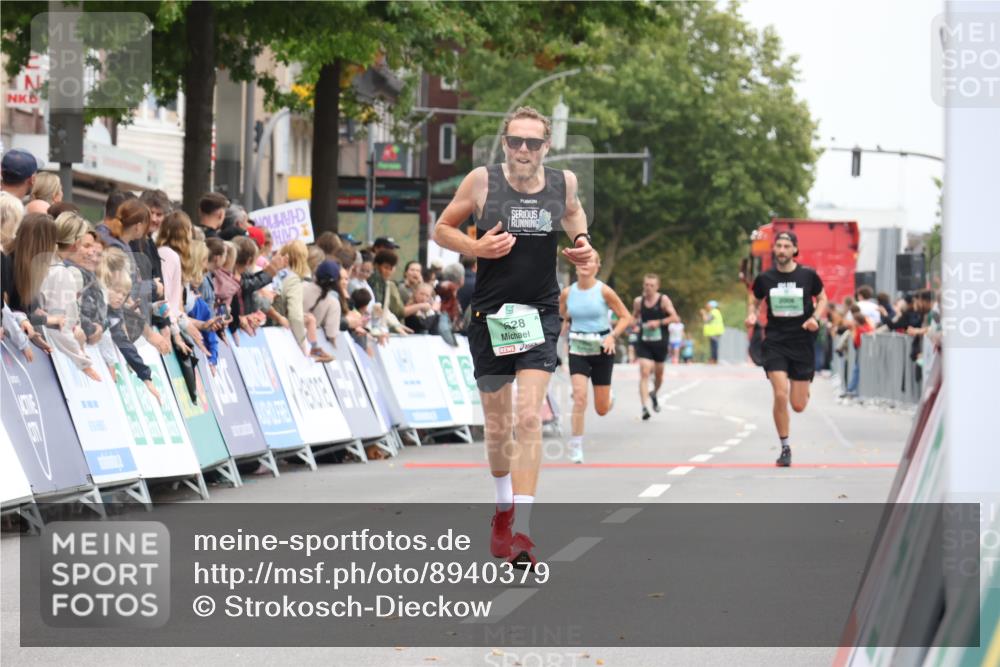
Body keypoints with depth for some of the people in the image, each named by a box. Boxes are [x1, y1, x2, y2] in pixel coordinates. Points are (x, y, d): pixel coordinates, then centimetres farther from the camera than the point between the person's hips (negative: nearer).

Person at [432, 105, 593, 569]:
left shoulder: (563, 183, -1)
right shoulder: (482, 181, -7)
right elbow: (442, 229, 4)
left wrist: (581, 244, 3)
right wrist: (476, 247, -15)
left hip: (540, 313, 0)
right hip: (490, 315, 0)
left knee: (528, 417, -16)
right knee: (497, 424, 11)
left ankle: (520, 531, -19)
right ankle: (503, 508, 38)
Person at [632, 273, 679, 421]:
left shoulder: (664, 300, -7)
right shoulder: (638, 301, 2)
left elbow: (675, 318, -16)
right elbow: (634, 316, 19)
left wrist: (659, 322, -27)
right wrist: (635, 323, -4)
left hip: (659, 343, 0)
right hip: (643, 343, 0)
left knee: (658, 373, 15)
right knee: (644, 372, -16)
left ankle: (655, 393, 48)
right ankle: (645, 407, -23)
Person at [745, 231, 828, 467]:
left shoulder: (808, 276, -3)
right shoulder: (764, 278, -1)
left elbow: (822, 299, 10)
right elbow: (754, 300, 15)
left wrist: (816, 318, -8)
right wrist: (751, 314, -6)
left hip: (802, 343, 0)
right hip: (775, 342, 0)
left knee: (798, 406, 1)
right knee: (780, 396, -17)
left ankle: (804, 391, 42)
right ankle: (785, 448, -1)